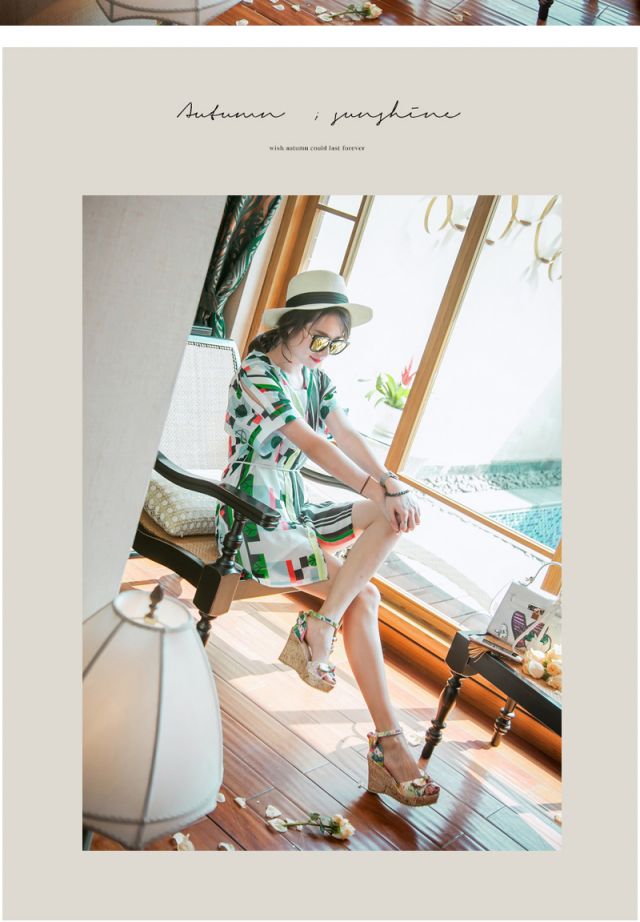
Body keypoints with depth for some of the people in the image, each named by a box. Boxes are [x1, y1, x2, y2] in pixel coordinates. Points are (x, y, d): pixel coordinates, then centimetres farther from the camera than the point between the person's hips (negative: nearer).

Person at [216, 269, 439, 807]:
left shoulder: (315, 378, 12)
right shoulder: (257, 373, -13)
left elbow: (348, 437, -3)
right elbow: (315, 445, -23)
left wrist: (394, 485, -21)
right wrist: (379, 490, -29)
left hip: (294, 509, 8)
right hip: (254, 519, -8)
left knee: (394, 516, -13)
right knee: (364, 596, -18)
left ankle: (320, 624, -17)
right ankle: (387, 741, -11)